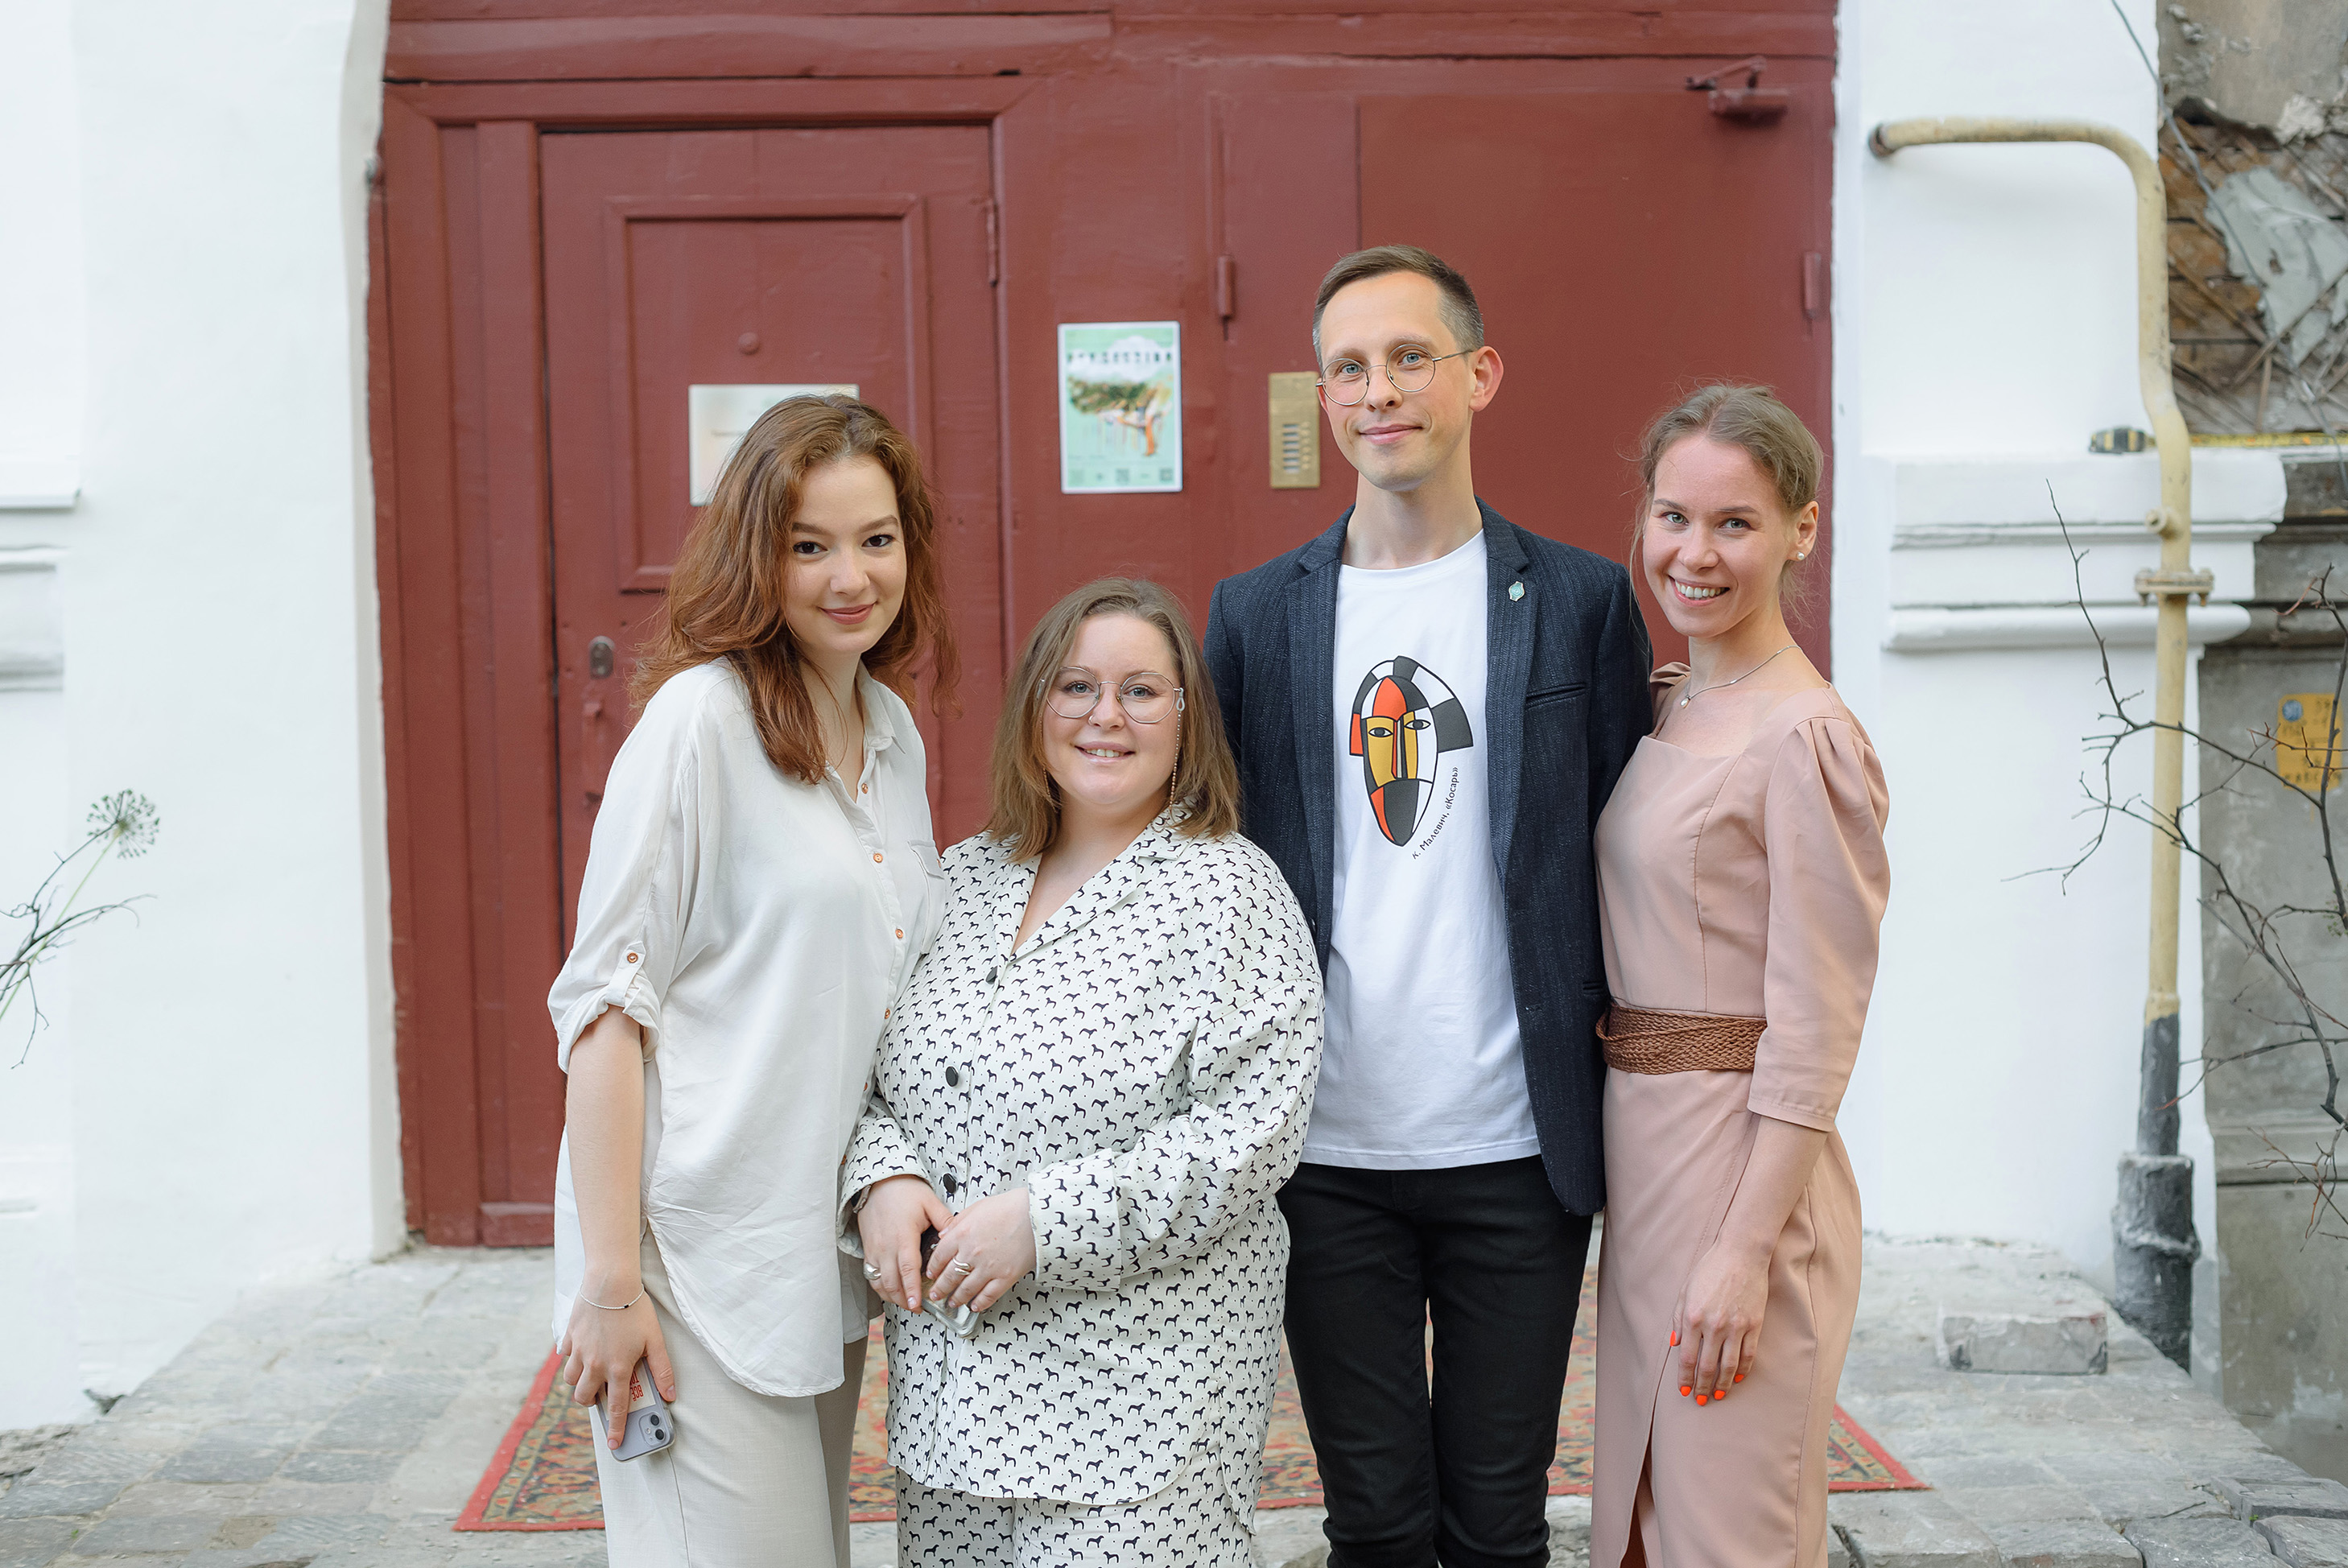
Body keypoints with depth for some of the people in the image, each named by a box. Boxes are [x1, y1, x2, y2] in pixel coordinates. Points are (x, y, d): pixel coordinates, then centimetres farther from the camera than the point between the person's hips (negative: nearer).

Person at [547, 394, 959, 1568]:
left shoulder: (893, 732, 9)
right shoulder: (702, 718, -13)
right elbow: (603, 1000, -15)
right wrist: (610, 1281, -18)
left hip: (835, 1245, 8)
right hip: (703, 1256, -7)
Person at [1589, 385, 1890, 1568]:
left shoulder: (1802, 737, -16)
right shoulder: (1664, 704, 9)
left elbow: (1815, 1030, -17)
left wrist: (1749, 1246, -18)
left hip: (1745, 1158, -8)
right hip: (1639, 1139, 8)